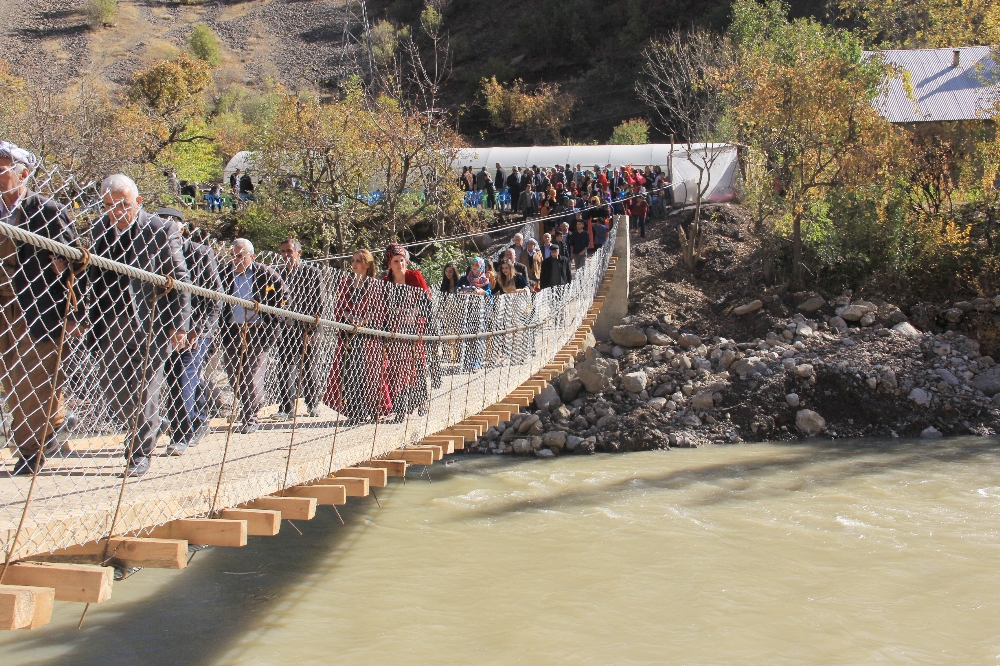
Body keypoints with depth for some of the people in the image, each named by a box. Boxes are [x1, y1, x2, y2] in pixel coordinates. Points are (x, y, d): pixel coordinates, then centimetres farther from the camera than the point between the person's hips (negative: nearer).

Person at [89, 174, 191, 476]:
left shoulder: (162, 230, -8)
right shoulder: (100, 229, 5)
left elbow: (179, 279, -5)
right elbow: (96, 280, 11)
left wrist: (179, 324, -9)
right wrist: (94, 324, 8)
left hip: (151, 323, -5)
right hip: (111, 324, 5)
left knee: (144, 389, 1)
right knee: (112, 389, 10)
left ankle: (141, 453, 16)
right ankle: (149, 428, 35)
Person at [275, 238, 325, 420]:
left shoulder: (312, 272, 1)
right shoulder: (279, 273, 10)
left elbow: (320, 302, -3)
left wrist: (314, 328, -10)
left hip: (306, 329, -2)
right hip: (286, 328, 2)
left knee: (308, 368, 8)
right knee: (285, 368, -3)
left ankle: (313, 404, 21)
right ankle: (286, 407, -1)